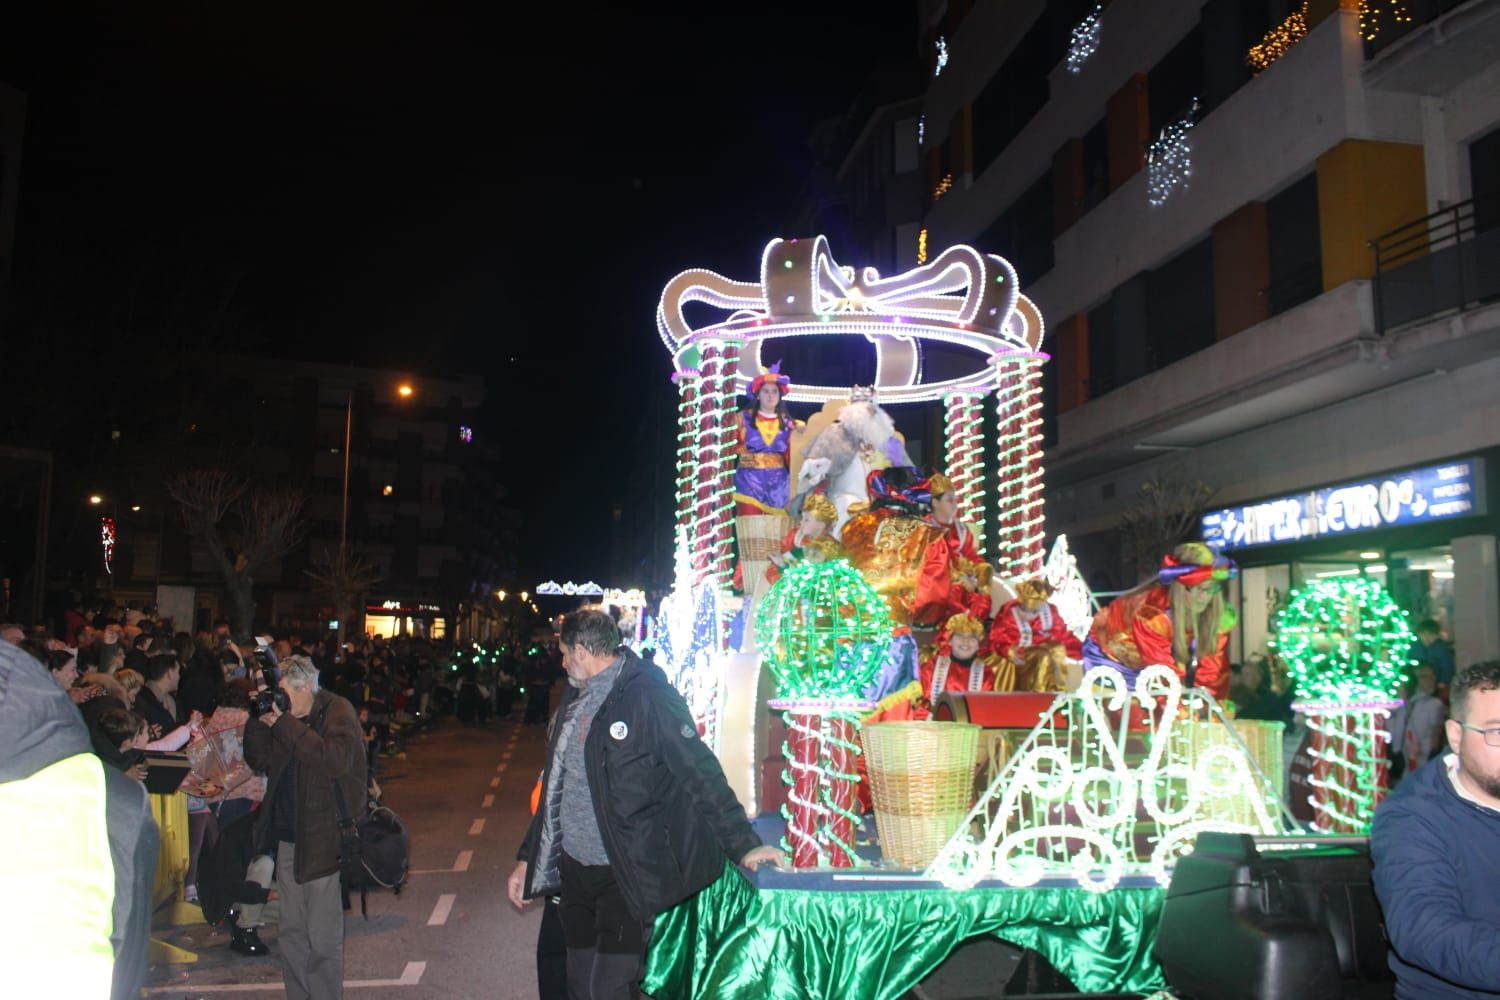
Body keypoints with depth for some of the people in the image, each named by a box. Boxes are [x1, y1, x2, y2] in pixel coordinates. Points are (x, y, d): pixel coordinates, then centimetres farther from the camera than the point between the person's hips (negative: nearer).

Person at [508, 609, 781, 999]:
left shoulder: (647, 695, -14)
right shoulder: (576, 697, 11)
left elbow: (700, 773, -16)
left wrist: (743, 843, -20)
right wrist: (527, 857, 19)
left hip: (626, 875, -8)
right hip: (573, 867, 8)